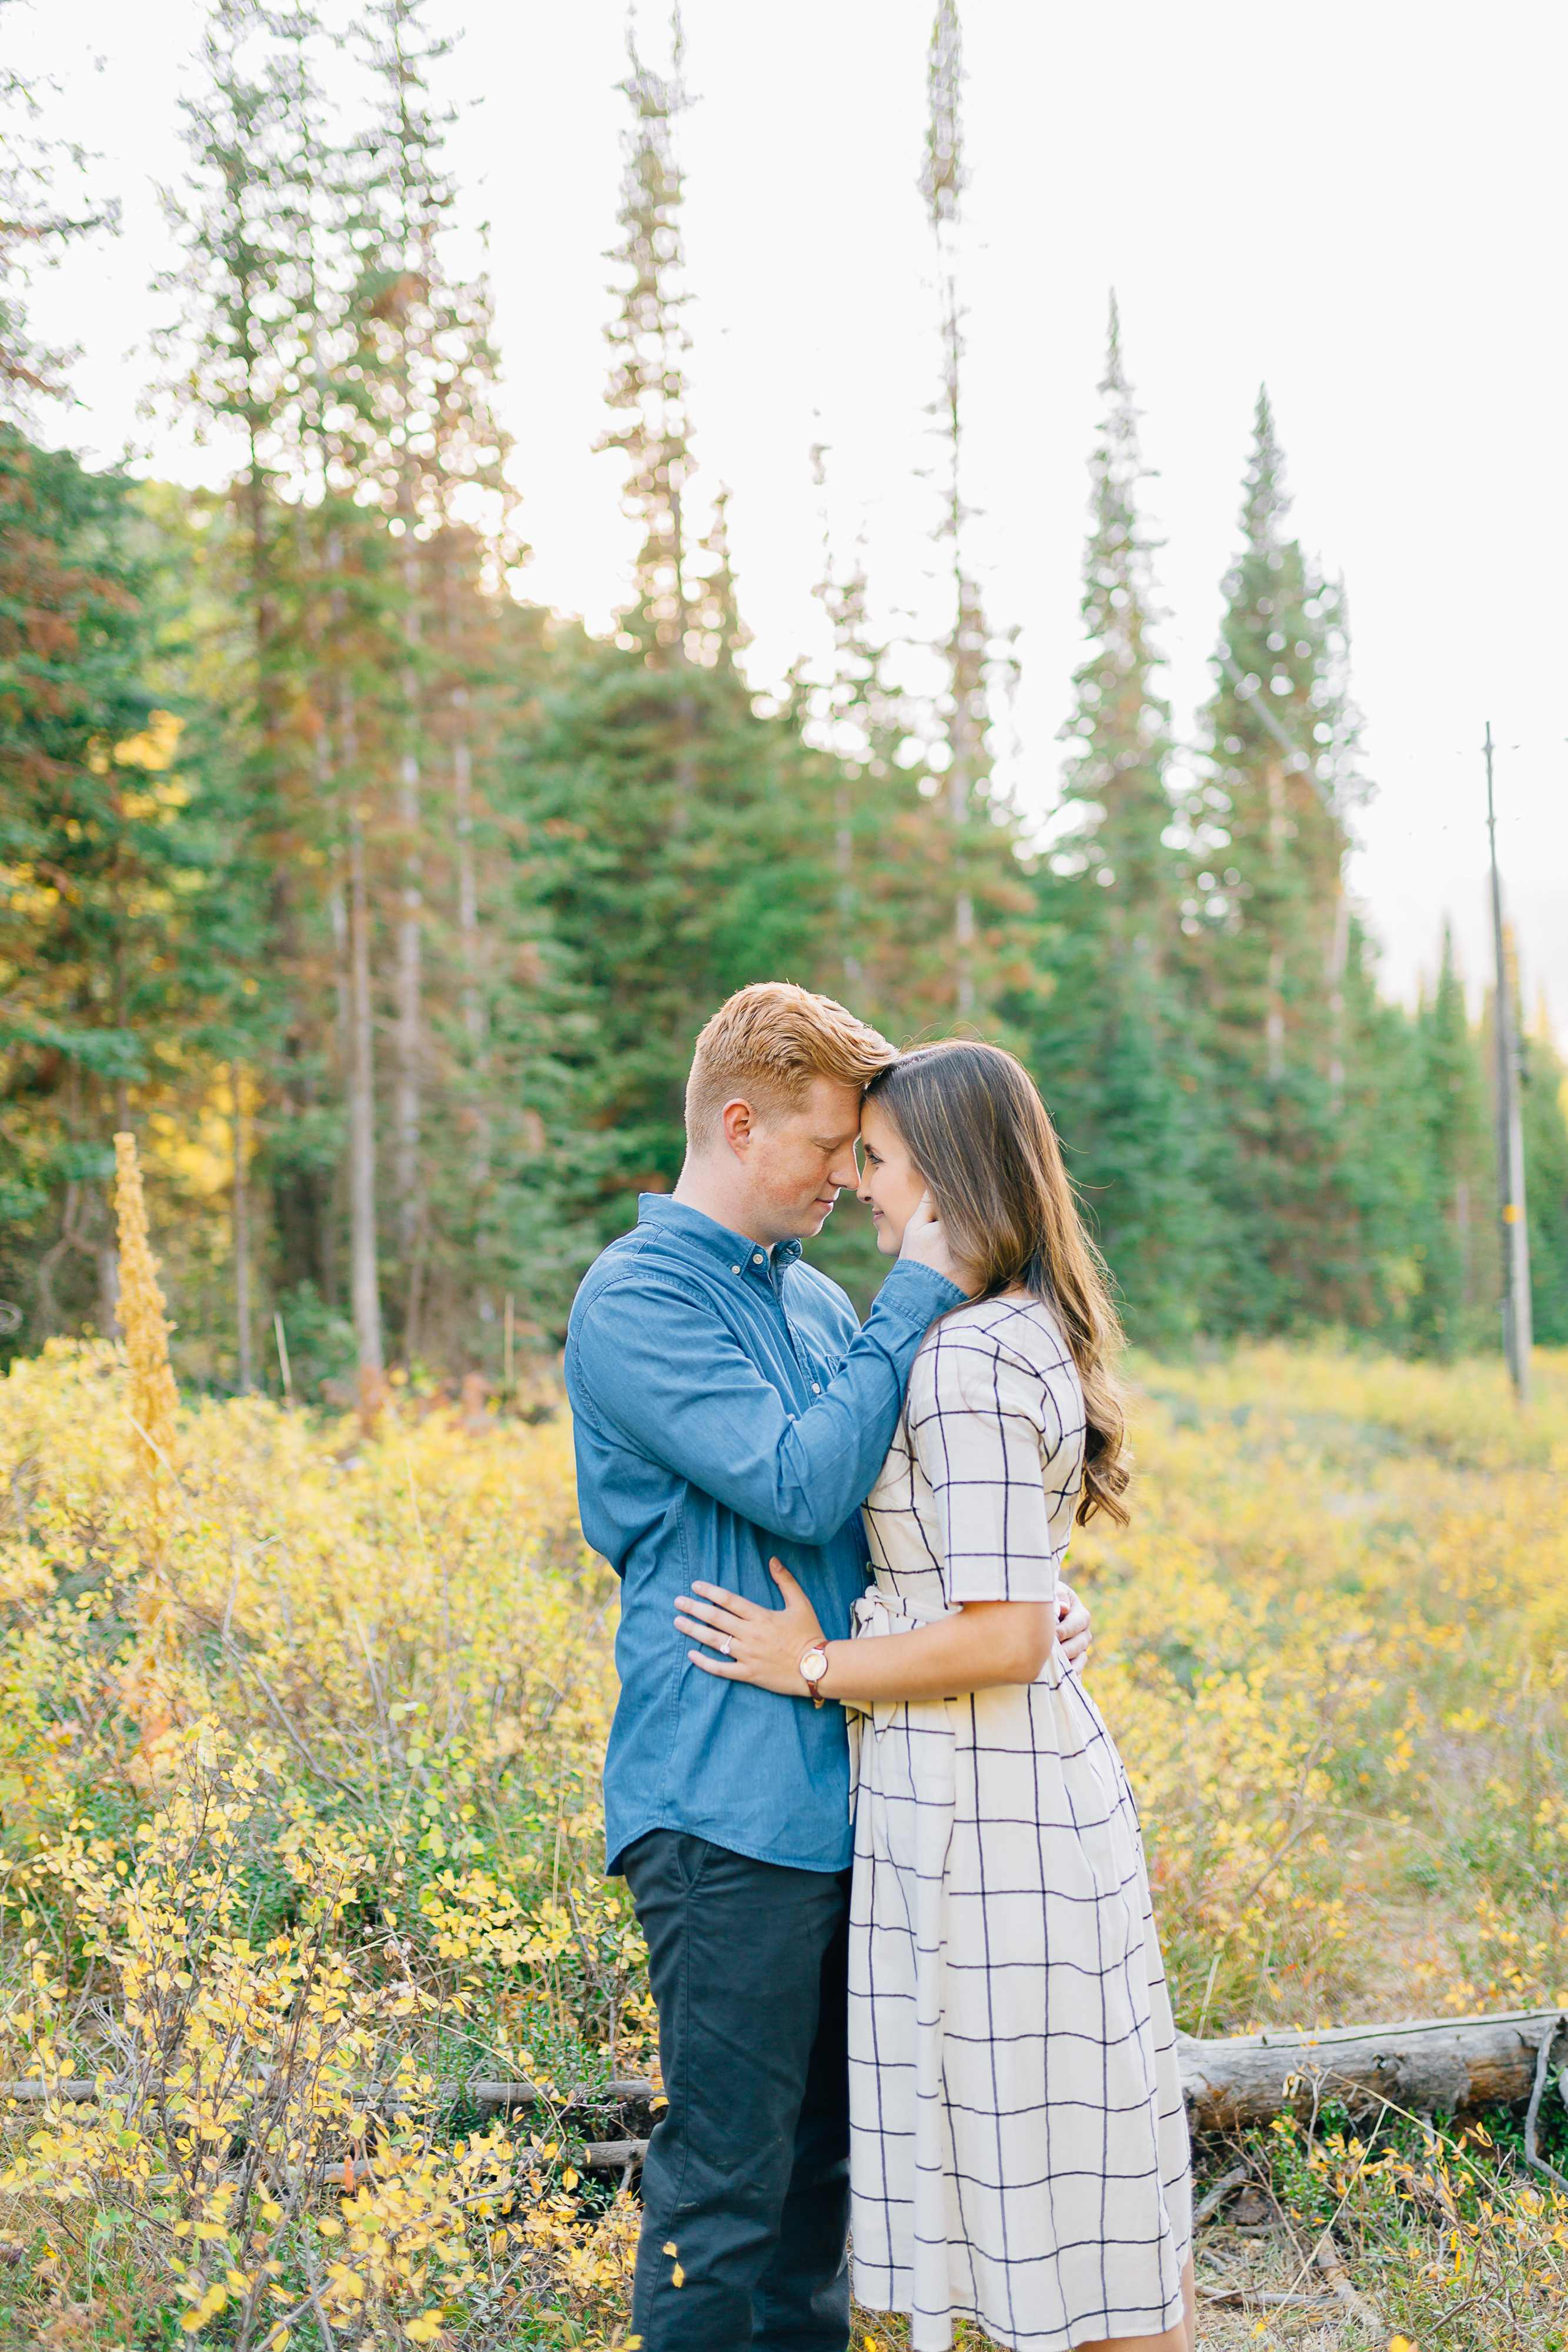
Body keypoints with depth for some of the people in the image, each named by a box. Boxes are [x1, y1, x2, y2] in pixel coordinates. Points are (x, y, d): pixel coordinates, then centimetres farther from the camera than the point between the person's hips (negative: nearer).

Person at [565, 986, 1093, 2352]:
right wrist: (914, 1299, -15)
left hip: (840, 1792, 8)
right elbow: (800, 1485, -20)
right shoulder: (637, 1301, -11)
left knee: (821, 2150, 17)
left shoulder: (815, 1300, 15)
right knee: (728, 2173, 0)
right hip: (725, 1807, -8)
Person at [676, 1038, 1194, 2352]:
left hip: (976, 1795, -10)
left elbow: (1002, 1639, -23)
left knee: (1033, 2156, 3)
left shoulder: (967, 1364, -20)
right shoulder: (1030, 1334, 10)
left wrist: (815, 1668, -13)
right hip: (1044, 1768, 10)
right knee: (1090, 2147, 18)